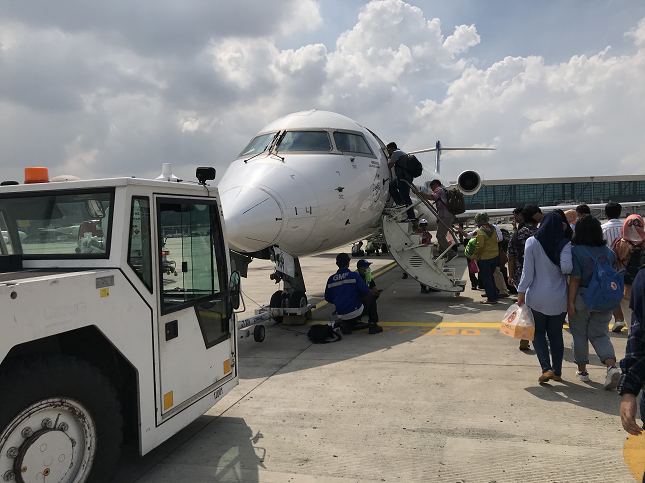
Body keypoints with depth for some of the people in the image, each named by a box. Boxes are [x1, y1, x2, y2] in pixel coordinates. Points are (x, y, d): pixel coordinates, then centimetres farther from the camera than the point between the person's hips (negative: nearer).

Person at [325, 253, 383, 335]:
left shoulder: (331, 279, 5)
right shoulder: (354, 275, -7)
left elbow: (328, 298, 10)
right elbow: (366, 291, -6)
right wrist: (373, 292, 17)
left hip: (341, 315, 5)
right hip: (355, 311, -5)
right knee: (371, 298, 19)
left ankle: (346, 324, 11)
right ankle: (373, 326, 17)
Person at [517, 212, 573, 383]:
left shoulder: (531, 242, -6)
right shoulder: (565, 244, -5)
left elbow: (528, 269, -8)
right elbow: (567, 268, -18)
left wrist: (521, 291, -4)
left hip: (537, 297, -1)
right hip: (559, 299, 2)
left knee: (538, 332, 12)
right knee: (556, 334, 14)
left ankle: (546, 369, -2)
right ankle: (557, 372, 22)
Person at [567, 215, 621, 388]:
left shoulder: (577, 251, -13)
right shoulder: (608, 252, 3)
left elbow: (575, 279, -16)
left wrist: (570, 302, -12)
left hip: (582, 298, -4)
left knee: (579, 334, 11)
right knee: (599, 334, 11)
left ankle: (582, 370, 22)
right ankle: (612, 366, -10)